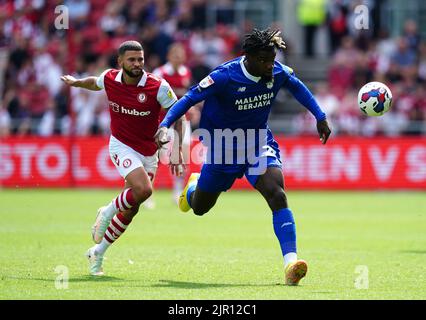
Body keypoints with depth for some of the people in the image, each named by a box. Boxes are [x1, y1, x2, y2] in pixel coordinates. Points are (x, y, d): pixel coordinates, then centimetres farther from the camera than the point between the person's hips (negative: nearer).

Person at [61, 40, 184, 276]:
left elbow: (177, 115, -6)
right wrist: (75, 82, 31)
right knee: (142, 190, -28)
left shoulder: (158, 87, -16)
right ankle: (108, 212, 0)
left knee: (131, 210, 4)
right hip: (122, 147, -2)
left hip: (149, 152, 2)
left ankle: (98, 253, 21)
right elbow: (94, 83, 16)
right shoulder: (109, 79, -9)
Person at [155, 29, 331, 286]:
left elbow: (298, 87, 10)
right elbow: (188, 99, -22)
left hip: (259, 142, 2)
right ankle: (193, 186, 57)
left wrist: (320, 117, 11)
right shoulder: (224, 77, -27)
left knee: (277, 195, -25)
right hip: (224, 146, -2)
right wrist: (165, 126, -36)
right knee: (199, 207, 16)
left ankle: (291, 263, -32)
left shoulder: (278, 73, -13)